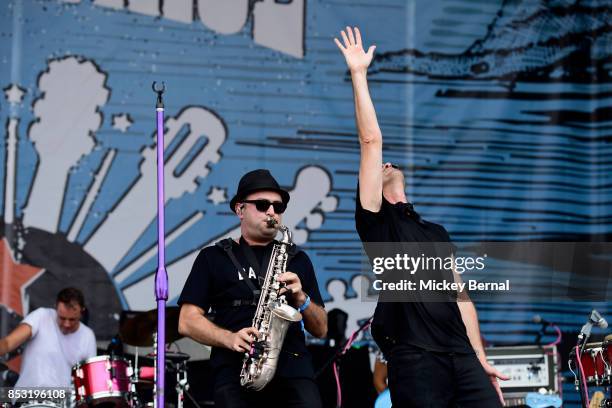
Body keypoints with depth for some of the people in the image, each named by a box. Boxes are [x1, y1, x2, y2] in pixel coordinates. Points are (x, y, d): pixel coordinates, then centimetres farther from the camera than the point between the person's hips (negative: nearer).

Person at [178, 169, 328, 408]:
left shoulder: (297, 260, 22)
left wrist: (301, 298, -1)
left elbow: (321, 330, 18)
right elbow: (188, 322, 6)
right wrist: (230, 339, -11)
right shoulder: (214, 258, 14)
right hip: (235, 370, -1)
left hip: (293, 369, 2)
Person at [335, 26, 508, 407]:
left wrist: (481, 360, 14)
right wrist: (359, 74, -1)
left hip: (460, 354, 5)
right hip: (414, 358, -5)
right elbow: (371, 142, 0)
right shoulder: (376, 219, 9)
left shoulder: (436, 232, 26)